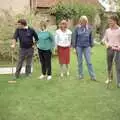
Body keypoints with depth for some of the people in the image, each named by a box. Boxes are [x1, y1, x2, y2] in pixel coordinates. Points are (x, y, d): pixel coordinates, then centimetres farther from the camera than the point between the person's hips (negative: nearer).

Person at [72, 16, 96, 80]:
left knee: (89, 62, 0)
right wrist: (74, 47, -1)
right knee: (80, 62, 9)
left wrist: (91, 46, 7)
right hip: (79, 46, 0)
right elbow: (74, 38, 0)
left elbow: (91, 37, 7)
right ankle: (81, 75, 22)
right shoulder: (77, 28, -5)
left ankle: (93, 76, 7)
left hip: (87, 47, 0)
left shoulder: (89, 28, -1)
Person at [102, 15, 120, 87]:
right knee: (109, 66, 14)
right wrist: (106, 44, -7)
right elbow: (104, 39, 14)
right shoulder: (107, 30, 6)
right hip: (109, 50, 4)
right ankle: (110, 78, 33)